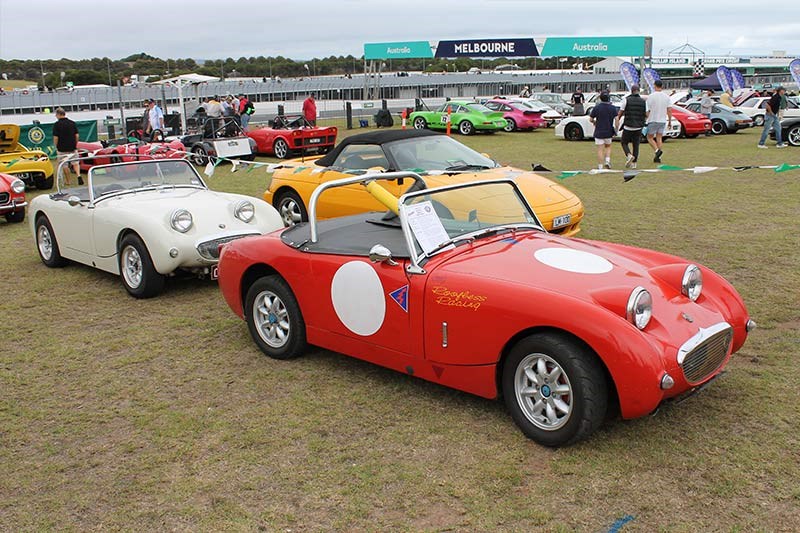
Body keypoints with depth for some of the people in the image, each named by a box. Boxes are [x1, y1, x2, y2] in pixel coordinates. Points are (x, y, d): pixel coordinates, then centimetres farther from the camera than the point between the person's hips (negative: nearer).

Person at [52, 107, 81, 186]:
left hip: (62, 148, -3)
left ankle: (68, 181, 16)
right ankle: (78, 175, -14)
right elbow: (77, 135, 2)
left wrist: (56, 147, 2)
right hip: (72, 147, 3)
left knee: (65, 165, 9)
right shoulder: (72, 123, 1)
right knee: (75, 162, 10)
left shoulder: (57, 124, -10)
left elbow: (55, 137, -12)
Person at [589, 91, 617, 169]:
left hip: (599, 132, -2)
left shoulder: (596, 107, -7)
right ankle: (607, 161, 5)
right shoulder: (613, 108, -1)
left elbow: (590, 119, -3)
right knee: (608, 146, 23)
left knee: (600, 150, 1)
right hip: (609, 132, 2)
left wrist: (594, 122, 19)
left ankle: (600, 167, -1)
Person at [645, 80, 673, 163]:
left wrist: (646, 119, 2)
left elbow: (648, 110, -9)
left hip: (653, 120, -4)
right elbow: (669, 110, 5)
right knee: (659, 138, 9)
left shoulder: (651, 96, -10)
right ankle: (657, 157, 6)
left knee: (650, 137, 6)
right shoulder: (666, 97, 4)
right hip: (663, 120, 4)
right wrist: (670, 121, 13)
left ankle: (657, 150, -18)